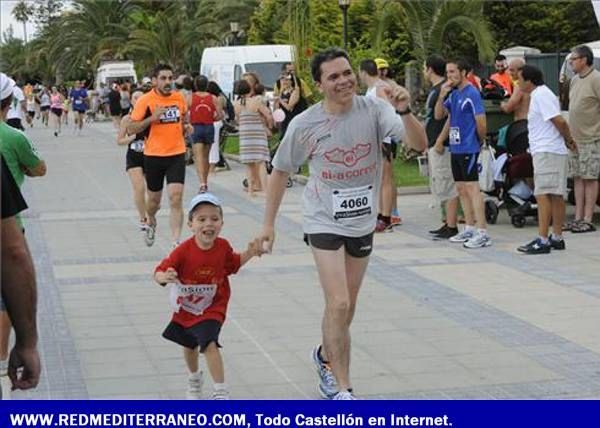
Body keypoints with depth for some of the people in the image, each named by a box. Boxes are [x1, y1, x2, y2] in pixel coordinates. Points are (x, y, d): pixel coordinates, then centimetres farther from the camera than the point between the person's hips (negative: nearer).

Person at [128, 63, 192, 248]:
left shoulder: (179, 98, 3)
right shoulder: (145, 100, -9)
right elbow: (131, 129, -10)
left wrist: (187, 127, 1)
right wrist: (151, 118, -23)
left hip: (177, 155, 1)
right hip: (154, 156, -1)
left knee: (176, 198, -12)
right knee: (154, 200, 15)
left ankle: (175, 242, -12)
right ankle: (151, 223, 48)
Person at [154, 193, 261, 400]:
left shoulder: (223, 247, -15)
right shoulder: (183, 251, -25)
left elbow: (233, 265, 7)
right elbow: (160, 272, -24)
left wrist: (249, 254, -9)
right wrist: (164, 277, -48)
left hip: (212, 309, -1)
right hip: (186, 308, 1)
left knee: (209, 344, -22)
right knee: (189, 346, 23)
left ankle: (221, 392, -15)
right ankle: (194, 380, 51)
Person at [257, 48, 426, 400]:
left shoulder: (373, 110, -13)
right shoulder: (304, 125, -14)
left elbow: (420, 144, -24)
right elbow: (281, 172, 0)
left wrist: (404, 111, -41)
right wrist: (269, 224, 1)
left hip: (363, 222, 3)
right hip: (324, 222, -3)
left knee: (347, 307, 17)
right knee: (339, 304, -13)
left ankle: (326, 356, 46)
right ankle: (342, 390, -3)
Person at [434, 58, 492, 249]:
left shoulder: (471, 94, -12)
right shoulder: (453, 94, 13)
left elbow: (481, 122, -14)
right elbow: (439, 115, 12)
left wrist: (480, 141, 1)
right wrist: (442, 95, -1)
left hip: (468, 149, -9)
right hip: (455, 148, 9)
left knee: (472, 188, -11)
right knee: (461, 189, 12)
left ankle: (482, 233, -13)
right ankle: (469, 229, 21)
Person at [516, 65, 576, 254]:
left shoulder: (541, 95, -13)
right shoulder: (540, 94, 19)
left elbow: (559, 121, -18)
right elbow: (559, 122, 18)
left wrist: (569, 140, -5)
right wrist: (568, 141, 13)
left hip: (546, 152, -10)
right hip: (547, 151, 10)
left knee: (542, 194, -12)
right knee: (556, 196, 12)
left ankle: (542, 240, -14)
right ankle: (557, 238, 17)